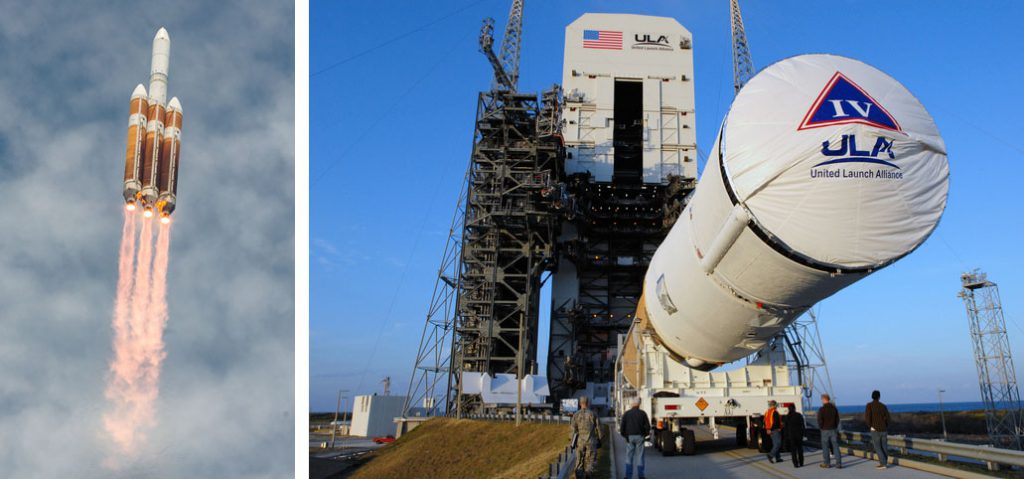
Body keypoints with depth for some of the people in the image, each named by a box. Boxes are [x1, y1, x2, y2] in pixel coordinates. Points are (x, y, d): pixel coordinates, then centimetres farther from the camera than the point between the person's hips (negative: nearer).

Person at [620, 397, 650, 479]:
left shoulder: (626, 414, 1)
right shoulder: (642, 413, -1)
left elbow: (622, 426, -3)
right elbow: (647, 426, -4)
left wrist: (624, 435, 9)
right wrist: (645, 434, 11)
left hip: (630, 437, 0)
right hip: (639, 437, 0)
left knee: (629, 457, 7)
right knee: (639, 456, 5)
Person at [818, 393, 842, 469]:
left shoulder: (821, 409, -14)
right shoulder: (834, 408, 2)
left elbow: (820, 420, -14)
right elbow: (837, 419, 7)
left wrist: (821, 428, 3)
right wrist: (835, 427, 15)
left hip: (825, 430, -4)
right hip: (833, 430, 4)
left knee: (825, 447, 6)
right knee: (835, 446, 6)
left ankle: (827, 463, 13)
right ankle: (838, 463, 3)